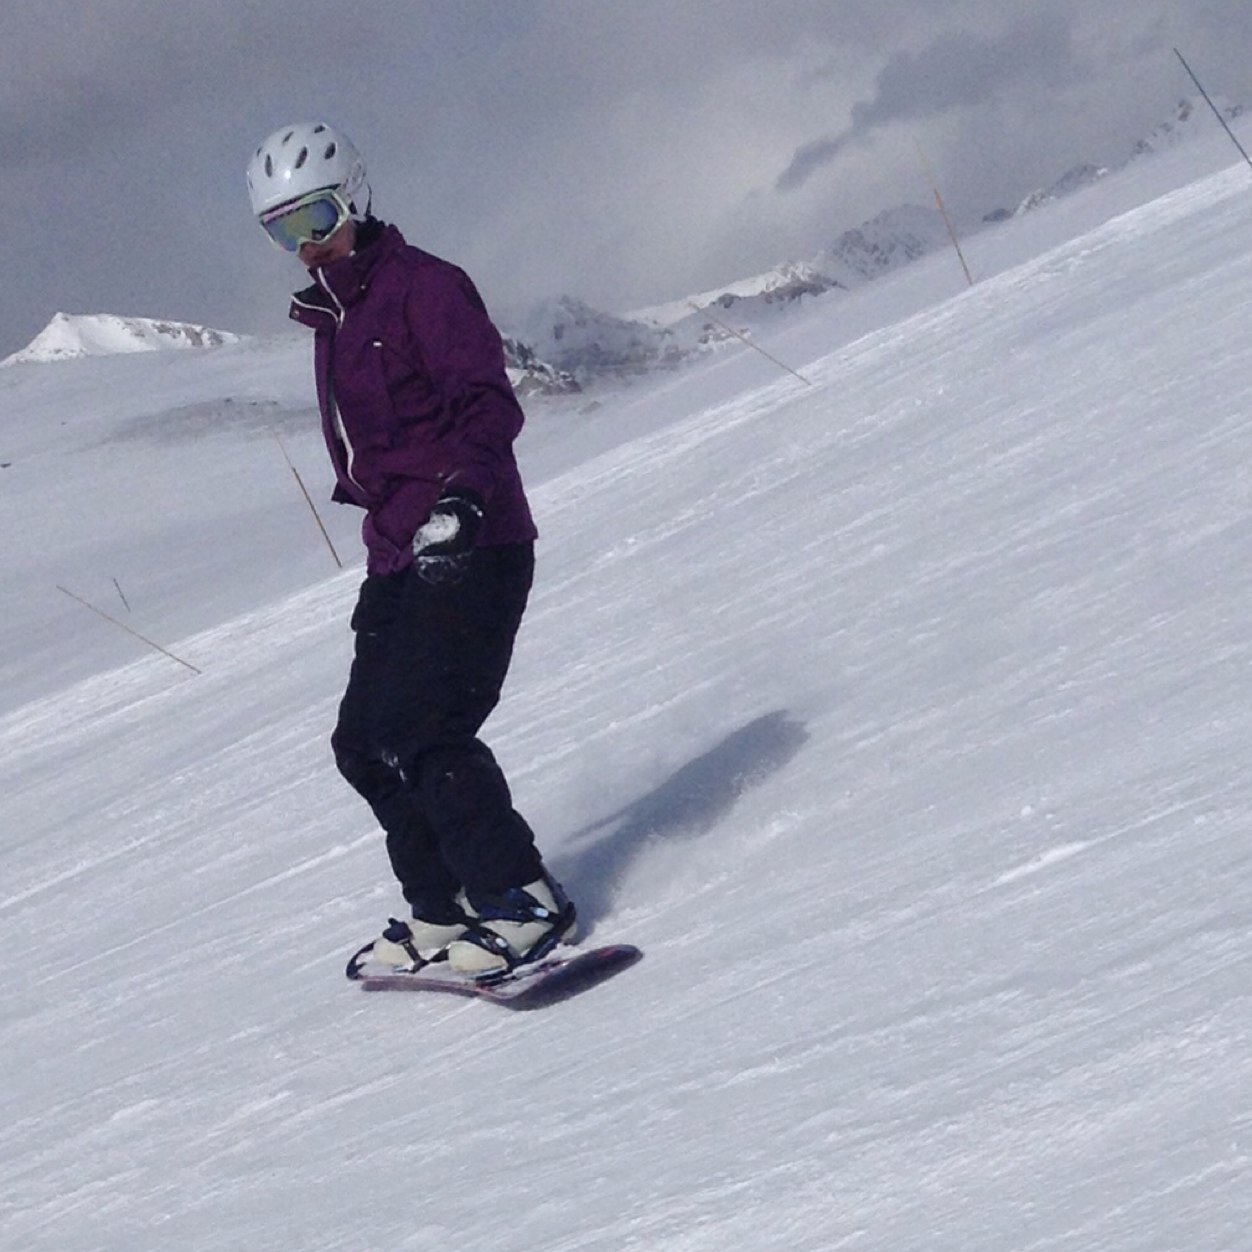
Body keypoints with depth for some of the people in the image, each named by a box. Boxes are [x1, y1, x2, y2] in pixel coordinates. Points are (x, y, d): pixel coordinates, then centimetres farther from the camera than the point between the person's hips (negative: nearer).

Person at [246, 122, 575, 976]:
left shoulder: (424, 287, -8)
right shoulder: (332, 317, 18)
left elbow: (489, 403, -20)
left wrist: (464, 490, -35)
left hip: (471, 548, -10)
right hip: (399, 560, 10)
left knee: (422, 733, -19)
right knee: (366, 744, 8)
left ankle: (524, 902, -14)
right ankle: (443, 913, 16)